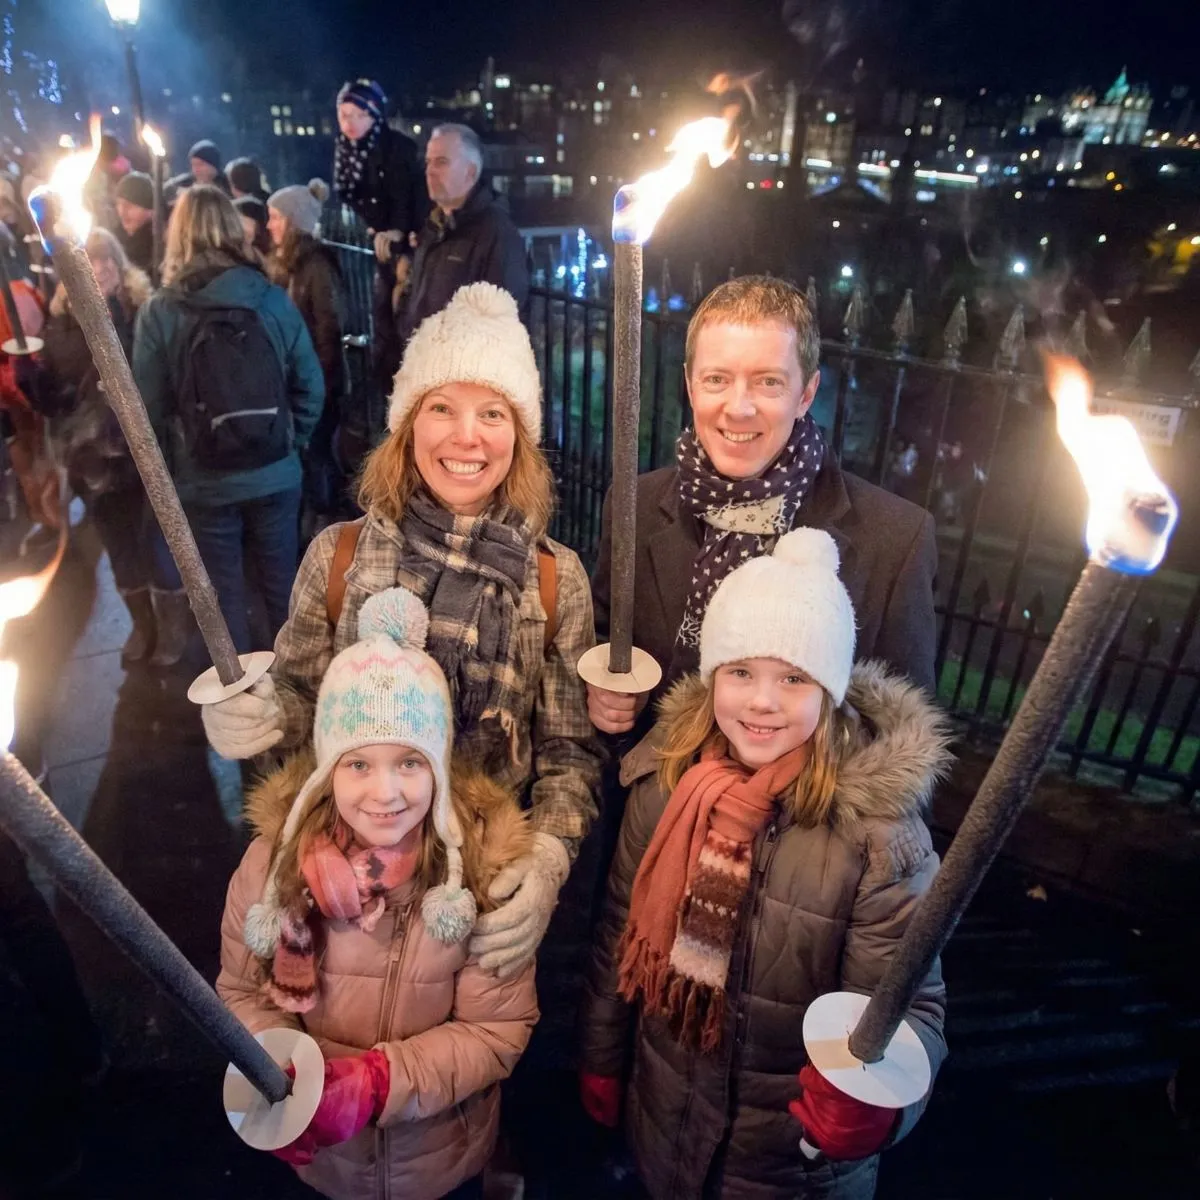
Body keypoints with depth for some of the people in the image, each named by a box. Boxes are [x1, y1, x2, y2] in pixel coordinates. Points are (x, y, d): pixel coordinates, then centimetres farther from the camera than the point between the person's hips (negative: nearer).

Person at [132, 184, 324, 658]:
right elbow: (310, 387, -2)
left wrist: (169, 467, 9)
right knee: (282, 584, 17)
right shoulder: (273, 298, -4)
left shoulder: (159, 311, -8)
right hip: (276, 475, 2)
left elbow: (150, 405, -6)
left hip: (204, 482, -1)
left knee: (224, 592, 14)